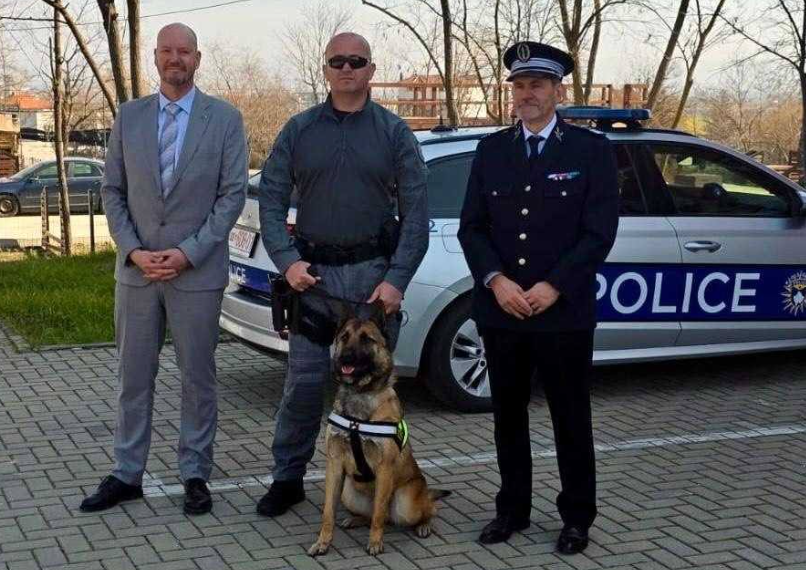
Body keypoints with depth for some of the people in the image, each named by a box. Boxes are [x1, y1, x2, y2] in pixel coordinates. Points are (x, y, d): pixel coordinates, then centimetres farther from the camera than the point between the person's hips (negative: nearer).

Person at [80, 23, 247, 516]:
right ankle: (128, 474, 19)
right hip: (137, 270, 3)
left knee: (198, 377, 6)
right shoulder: (129, 116, 7)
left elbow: (233, 194, -5)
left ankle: (196, 475, 17)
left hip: (198, 271, -3)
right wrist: (134, 251, -7)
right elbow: (112, 191, 7)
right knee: (134, 375, 9)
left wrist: (188, 253, -12)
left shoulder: (225, 119, -1)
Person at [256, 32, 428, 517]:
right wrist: (287, 260, -8)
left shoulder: (394, 132, 4)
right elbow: (271, 200, 6)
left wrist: (396, 279, -9)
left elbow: (416, 212, 0)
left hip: (374, 272, 0)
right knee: (304, 382, 1)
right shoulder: (299, 130, 8)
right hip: (313, 272, 1)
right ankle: (288, 478, 17)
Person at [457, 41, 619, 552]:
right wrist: (495, 281, -11)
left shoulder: (591, 150, -1)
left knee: (571, 418, 7)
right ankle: (513, 509, 25)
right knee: (509, 415, 12)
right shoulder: (492, 150, 8)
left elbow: (600, 233, -7)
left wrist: (552, 288, -15)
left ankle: (577, 517, 21)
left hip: (564, 312, -3)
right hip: (500, 310, 3)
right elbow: (472, 226, 5)